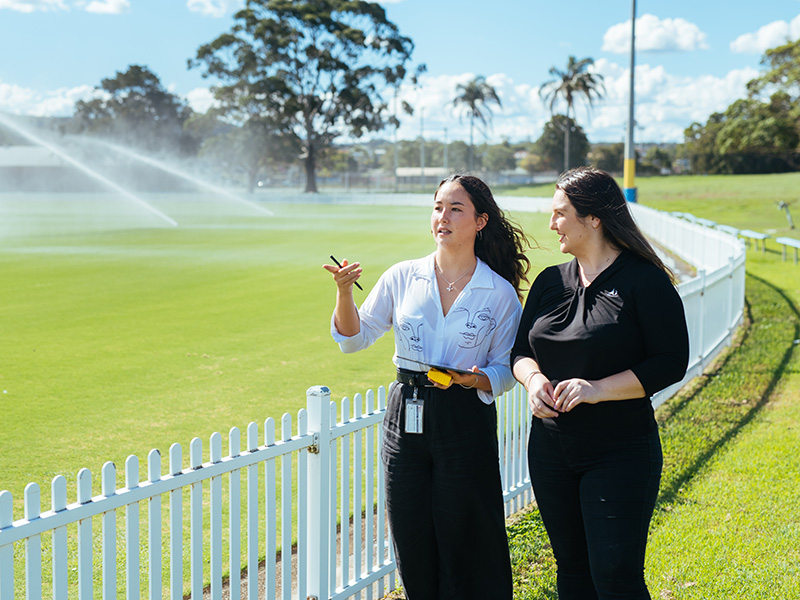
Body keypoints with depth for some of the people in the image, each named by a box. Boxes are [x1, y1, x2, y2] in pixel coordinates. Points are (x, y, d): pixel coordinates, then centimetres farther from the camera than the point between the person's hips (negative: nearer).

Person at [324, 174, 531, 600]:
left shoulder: (501, 294, -1)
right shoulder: (402, 277, 3)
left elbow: (506, 370, 2)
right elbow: (354, 338, 6)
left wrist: (476, 380, -18)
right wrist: (344, 293, -10)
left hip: (466, 424, -2)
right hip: (406, 417, 2)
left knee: (463, 549, 2)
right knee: (413, 550, 8)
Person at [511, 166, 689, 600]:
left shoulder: (645, 281, -10)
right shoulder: (550, 281, 9)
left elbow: (671, 363, -12)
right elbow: (521, 349, 15)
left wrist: (598, 389, -20)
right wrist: (533, 378, -8)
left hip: (621, 454, -6)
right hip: (550, 448, 6)